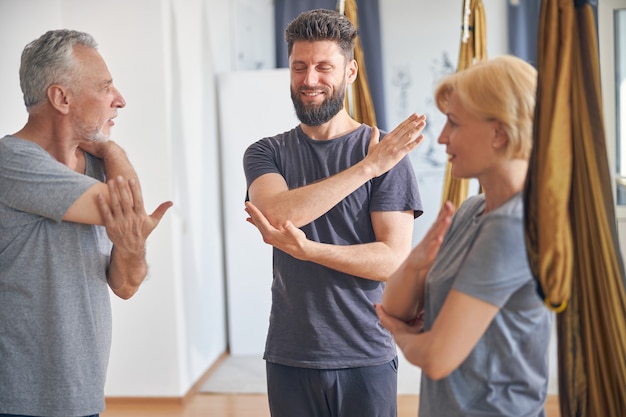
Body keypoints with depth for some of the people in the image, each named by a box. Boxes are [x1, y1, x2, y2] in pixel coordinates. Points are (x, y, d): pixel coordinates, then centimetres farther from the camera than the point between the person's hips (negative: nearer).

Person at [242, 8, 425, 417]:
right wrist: (367, 168, -20)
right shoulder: (267, 153, 4)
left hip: (366, 360, -2)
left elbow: (393, 259, -11)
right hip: (290, 358, 2)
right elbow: (276, 212, -17)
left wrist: (305, 248, -22)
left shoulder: (386, 152, -4)